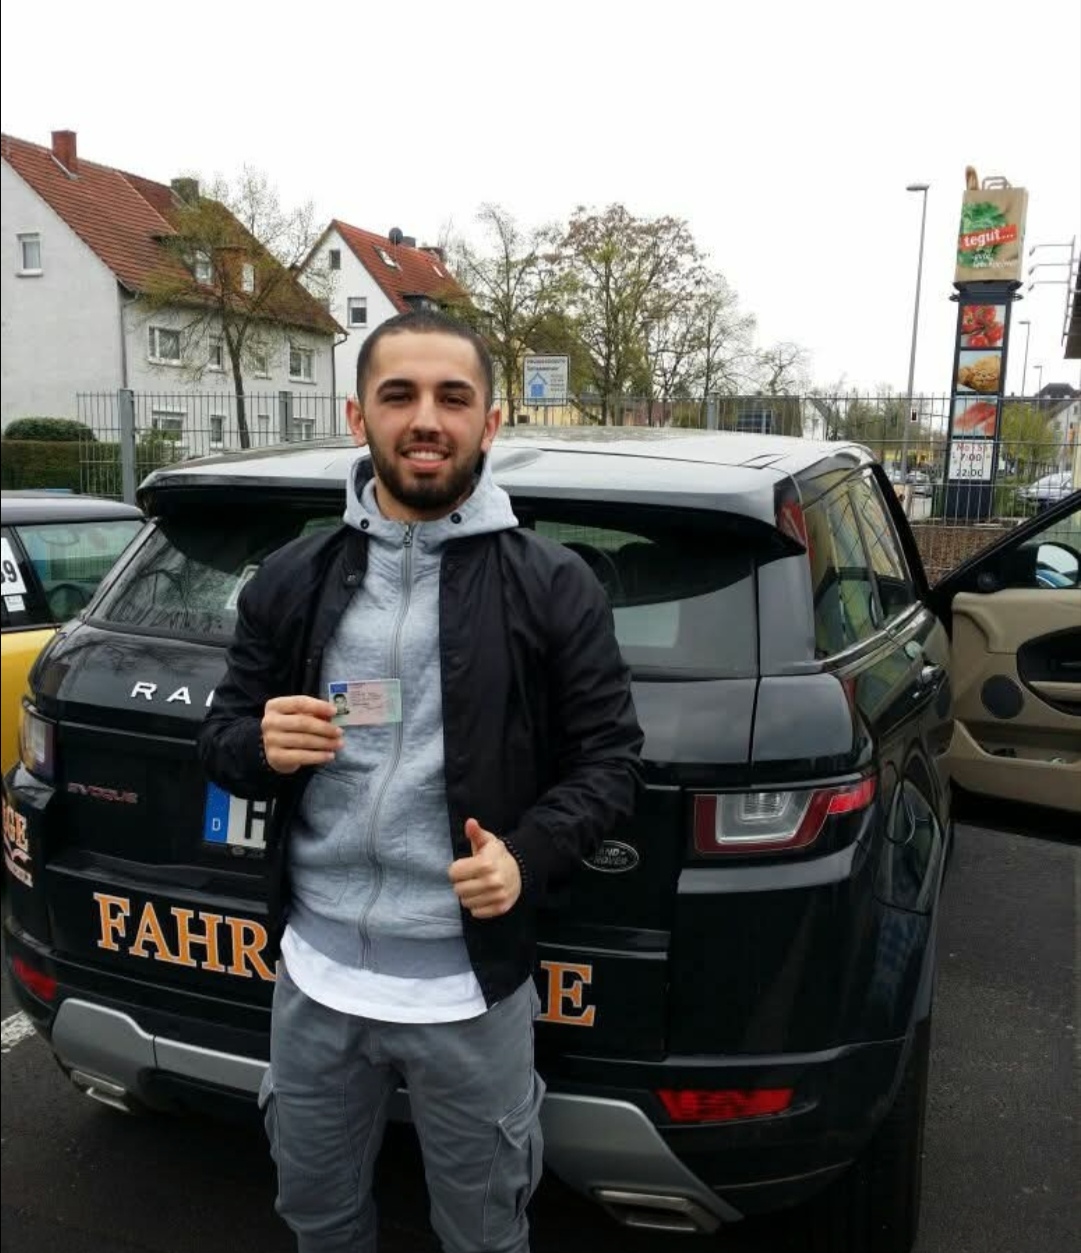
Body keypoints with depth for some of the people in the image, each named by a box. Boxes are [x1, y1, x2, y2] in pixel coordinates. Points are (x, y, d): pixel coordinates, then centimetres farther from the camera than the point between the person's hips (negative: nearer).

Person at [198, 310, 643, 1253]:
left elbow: (612, 757, -4)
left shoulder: (554, 585, -6)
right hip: (313, 975, 3)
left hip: (470, 988, -3)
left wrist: (529, 853, -21)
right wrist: (261, 746, -15)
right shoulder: (291, 578, 2)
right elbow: (220, 736, 8)